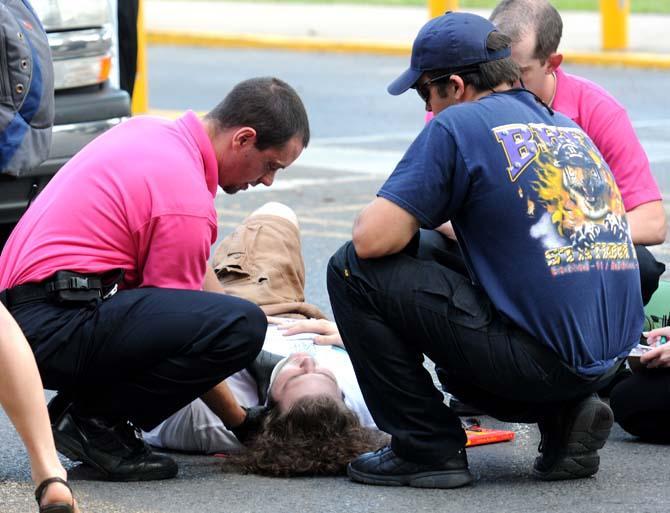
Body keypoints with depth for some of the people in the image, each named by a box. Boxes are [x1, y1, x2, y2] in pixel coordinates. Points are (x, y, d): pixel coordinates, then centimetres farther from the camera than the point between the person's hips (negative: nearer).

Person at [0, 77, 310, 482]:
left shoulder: (151, 131, 14)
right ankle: (96, 420, -8)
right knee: (240, 327, -23)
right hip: (53, 332, -10)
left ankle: (74, 408, 13)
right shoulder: (187, 202, -14)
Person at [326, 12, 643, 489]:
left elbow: (373, 239, -12)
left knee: (355, 271, -1)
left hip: (540, 359, -8)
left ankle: (429, 450, 2)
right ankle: (563, 418, 13)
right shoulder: (569, 129, 16)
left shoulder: (458, 126, -7)